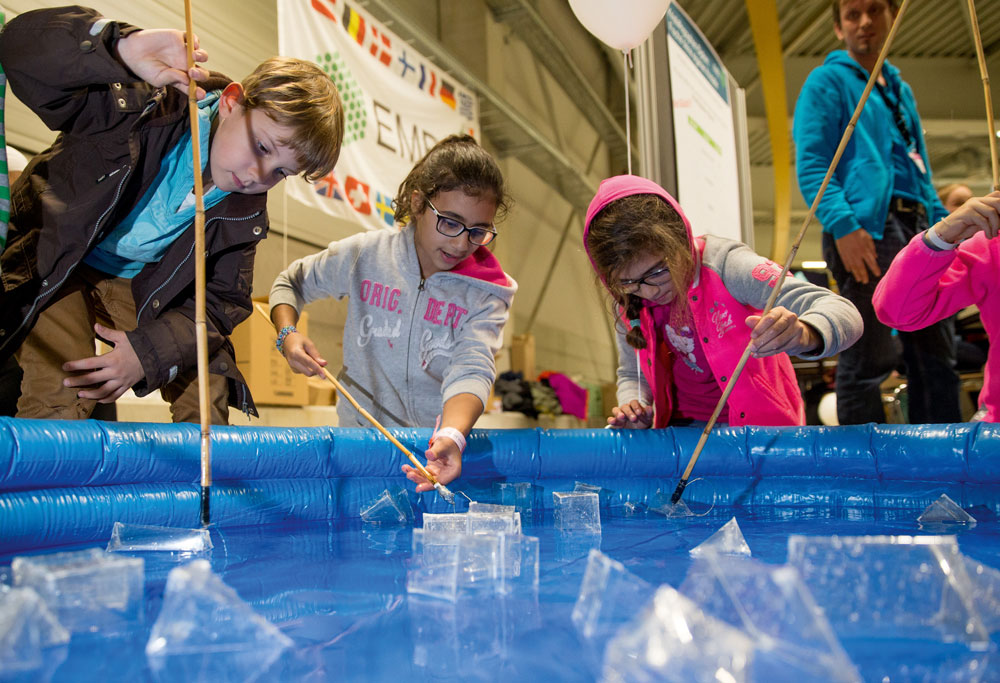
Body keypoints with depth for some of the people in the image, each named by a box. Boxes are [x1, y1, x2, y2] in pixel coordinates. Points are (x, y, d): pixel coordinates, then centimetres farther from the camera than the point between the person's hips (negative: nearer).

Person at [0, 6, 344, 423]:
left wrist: (150, 351, -26)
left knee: (207, 393, -5)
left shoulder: (244, 215, -15)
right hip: (51, 259, -4)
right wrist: (122, 48, -57)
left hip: (138, 286, 4)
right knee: (60, 397, -23)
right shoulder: (145, 111, -30)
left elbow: (222, 300, -9)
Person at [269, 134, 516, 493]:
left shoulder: (486, 295, -5)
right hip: (359, 432, 1)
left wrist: (452, 435, -40)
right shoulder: (366, 254, -1)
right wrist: (288, 335, -5)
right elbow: (291, 283, 15)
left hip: (436, 444, 0)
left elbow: (472, 370, -20)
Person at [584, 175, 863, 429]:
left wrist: (803, 335, -51)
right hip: (680, 429, 3)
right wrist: (635, 410, -10)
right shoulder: (628, 305, -5)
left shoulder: (724, 266, -21)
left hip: (758, 426, -2)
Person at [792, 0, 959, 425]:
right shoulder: (827, 81, 4)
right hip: (867, 227, -8)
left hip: (918, 230, 8)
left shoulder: (898, 88, 26)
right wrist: (842, 225, -22)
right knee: (870, 357, -11)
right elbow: (810, 165, -9)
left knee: (936, 354, 8)